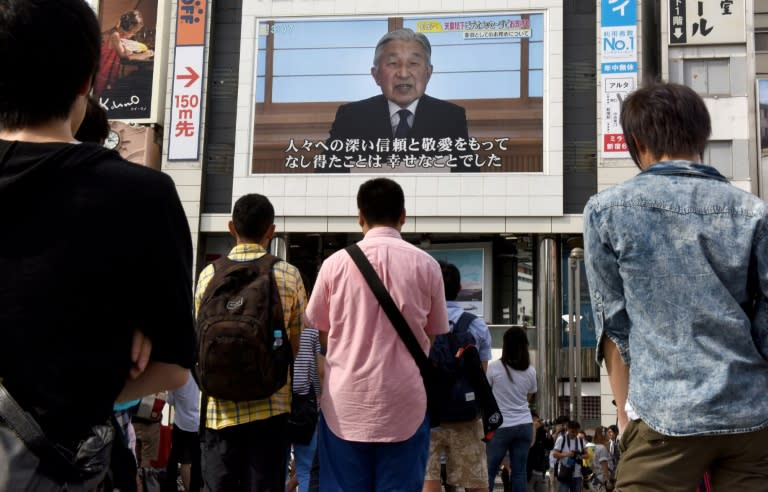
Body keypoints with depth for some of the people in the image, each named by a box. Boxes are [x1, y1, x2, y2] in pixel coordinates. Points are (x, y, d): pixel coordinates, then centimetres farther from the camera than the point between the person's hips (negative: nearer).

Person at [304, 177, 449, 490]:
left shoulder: (335, 264, -2)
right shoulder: (425, 265, -1)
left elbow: (320, 333, 9)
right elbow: (435, 336, 9)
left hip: (346, 404, 0)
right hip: (404, 404, 0)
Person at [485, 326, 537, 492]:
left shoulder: (494, 367, -9)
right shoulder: (530, 371, 3)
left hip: (501, 426, -3)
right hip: (524, 425, 4)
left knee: (489, 471, 3)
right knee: (520, 472, 6)